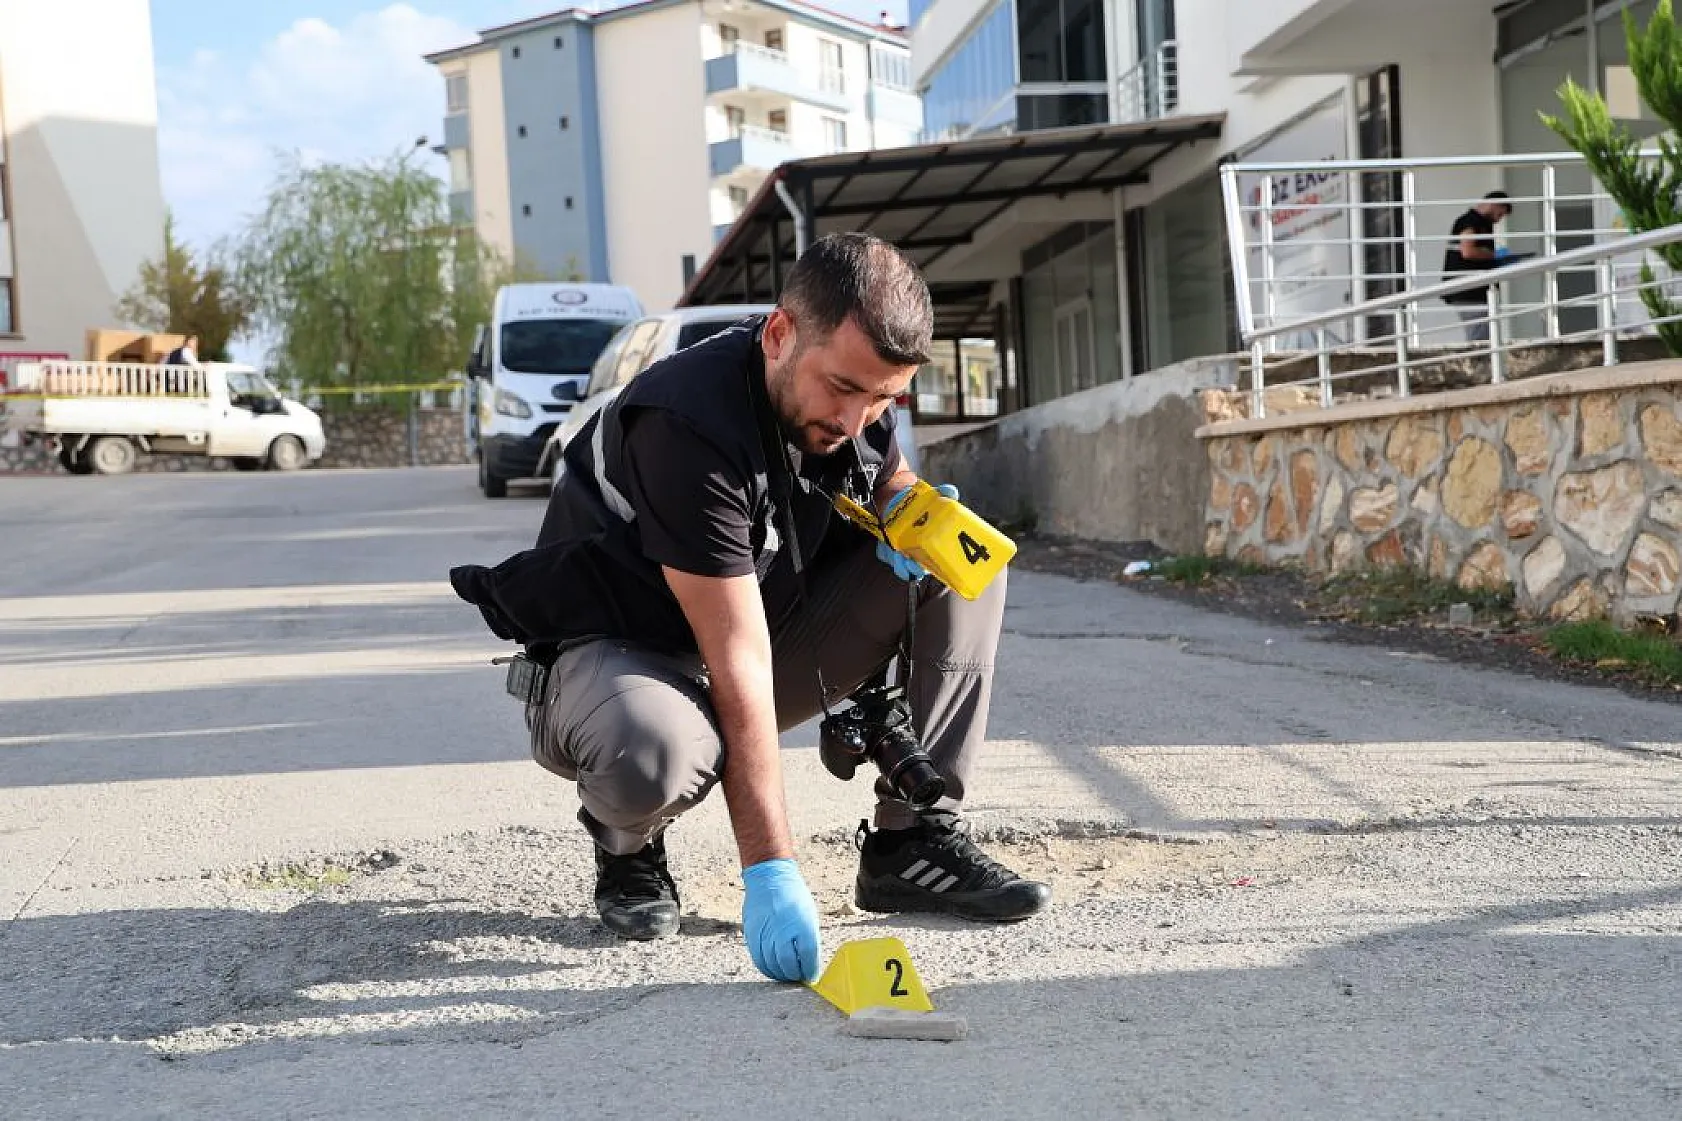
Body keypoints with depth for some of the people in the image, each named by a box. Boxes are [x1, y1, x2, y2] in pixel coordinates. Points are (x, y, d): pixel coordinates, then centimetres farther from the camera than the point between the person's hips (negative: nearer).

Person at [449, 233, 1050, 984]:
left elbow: (890, 480, 17)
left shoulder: (852, 390, -8)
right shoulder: (689, 428, -31)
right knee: (656, 756, -43)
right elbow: (739, 665, -35)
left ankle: (914, 841, -7)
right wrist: (770, 871, -36)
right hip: (615, 652, -7)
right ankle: (626, 849, -4)